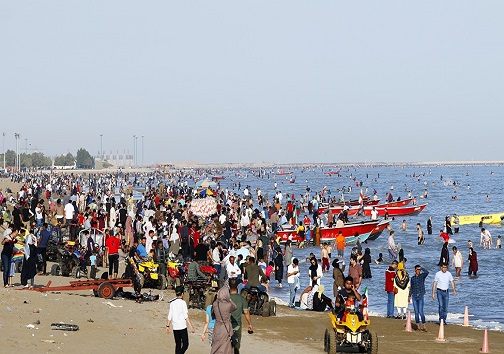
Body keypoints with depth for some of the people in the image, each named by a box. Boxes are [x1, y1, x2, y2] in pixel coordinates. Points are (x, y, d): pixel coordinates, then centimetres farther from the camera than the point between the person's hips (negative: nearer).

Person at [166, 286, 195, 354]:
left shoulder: (172, 303, 6)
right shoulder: (183, 303, -8)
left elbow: (170, 316, 8)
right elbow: (186, 316, -12)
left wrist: (168, 326, 15)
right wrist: (191, 326, -11)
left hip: (175, 327, 5)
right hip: (182, 327, -5)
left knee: (177, 345, 12)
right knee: (185, 344, -3)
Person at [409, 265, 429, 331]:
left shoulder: (422, 276, 1)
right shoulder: (412, 278, 9)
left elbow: (427, 272, -20)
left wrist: (421, 267, -15)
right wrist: (409, 296, 12)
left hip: (421, 296, -3)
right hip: (414, 297, 3)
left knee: (421, 312, -11)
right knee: (416, 312, 3)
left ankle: (424, 325, -4)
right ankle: (418, 325, 11)